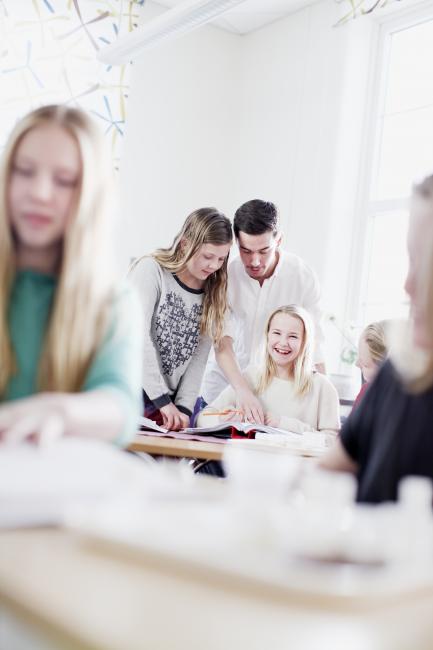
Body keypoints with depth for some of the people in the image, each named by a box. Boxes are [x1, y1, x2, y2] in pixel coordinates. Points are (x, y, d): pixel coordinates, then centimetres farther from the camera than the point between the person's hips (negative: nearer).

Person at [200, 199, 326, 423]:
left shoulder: (303, 277, -11)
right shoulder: (225, 275, -11)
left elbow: (313, 349, -7)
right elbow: (222, 343, -19)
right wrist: (242, 389, -35)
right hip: (224, 387, 0)